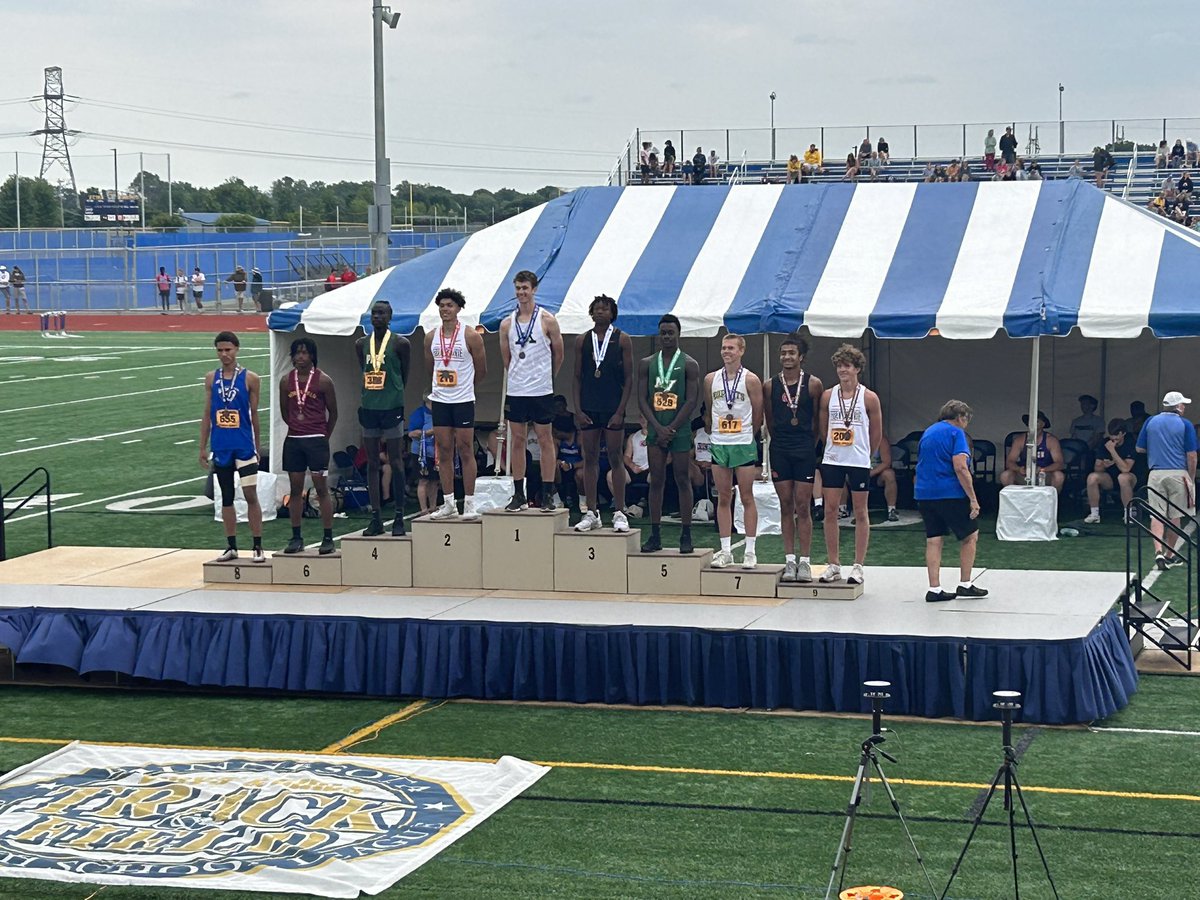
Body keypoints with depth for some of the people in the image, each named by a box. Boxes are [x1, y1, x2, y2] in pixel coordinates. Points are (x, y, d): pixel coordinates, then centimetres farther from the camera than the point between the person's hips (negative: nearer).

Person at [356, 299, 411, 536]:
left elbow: (404, 376, 3)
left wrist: (395, 397, 5)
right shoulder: (361, 344, 9)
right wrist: (364, 399, 10)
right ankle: (375, 519, 9)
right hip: (369, 408, 5)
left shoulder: (400, 344, -4)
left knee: (396, 462, -1)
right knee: (372, 463, 5)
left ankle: (399, 518, 4)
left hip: (391, 408, -5)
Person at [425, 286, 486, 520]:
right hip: (440, 400, 4)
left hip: (463, 401, -4)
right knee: (444, 452, 5)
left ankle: (469, 503, 0)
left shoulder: (471, 336, -6)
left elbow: (481, 370, 3)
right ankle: (448, 504, 10)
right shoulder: (431, 337, 6)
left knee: (466, 451, -3)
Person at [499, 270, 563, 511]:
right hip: (516, 391, 3)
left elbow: (558, 354, 5)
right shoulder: (507, 324, 6)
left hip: (541, 391, -3)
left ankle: (548, 494, 4)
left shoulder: (547, 320, -4)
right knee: (517, 440, 6)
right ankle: (519, 495, 11)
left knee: (545, 439, 1)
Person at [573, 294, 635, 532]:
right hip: (588, 409, 3)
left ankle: (620, 513, 2)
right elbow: (577, 376, 9)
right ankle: (591, 513, 10)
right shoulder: (582, 341, 8)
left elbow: (629, 379, -1)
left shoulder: (622, 340, 1)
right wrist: (578, 410, -1)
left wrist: (620, 412, -9)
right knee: (590, 459, 5)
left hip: (613, 409, -3)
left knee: (615, 459, -1)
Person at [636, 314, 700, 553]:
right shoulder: (647, 364, 9)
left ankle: (686, 535, 2)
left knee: (682, 481, -1)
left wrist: (670, 429, -12)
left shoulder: (689, 365, 0)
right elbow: (642, 399, 4)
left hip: (680, 431, -3)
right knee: (656, 481, 3)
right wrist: (658, 428, -9)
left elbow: (691, 401, -6)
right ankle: (655, 535, 6)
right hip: (655, 430, 3)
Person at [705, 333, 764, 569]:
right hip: (718, 444, 3)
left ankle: (750, 551, 3)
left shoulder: (751, 380, -4)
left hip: (743, 444, -3)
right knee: (723, 499, 6)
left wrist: (746, 435, 9)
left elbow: (758, 415, 2)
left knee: (747, 498, 0)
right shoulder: (711, 379, 6)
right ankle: (724, 551, 9)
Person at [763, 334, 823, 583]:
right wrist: (780, 441, 11)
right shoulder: (770, 386, 4)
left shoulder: (813, 384, -1)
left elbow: (818, 419, 4)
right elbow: (769, 420, 12)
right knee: (786, 505, 5)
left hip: (804, 450, -2)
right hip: (779, 450, 2)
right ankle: (789, 560, 9)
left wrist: (809, 444, 5)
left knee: (803, 507, -2)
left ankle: (805, 562, 2)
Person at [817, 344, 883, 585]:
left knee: (860, 512, 2)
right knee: (830, 510, 2)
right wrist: (836, 447, 14)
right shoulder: (828, 396, 4)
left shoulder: (869, 398, -3)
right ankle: (834, 565, 9)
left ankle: (858, 566, 7)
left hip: (859, 462, -3)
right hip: (832, 461, 3)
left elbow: (876, 433, 5)